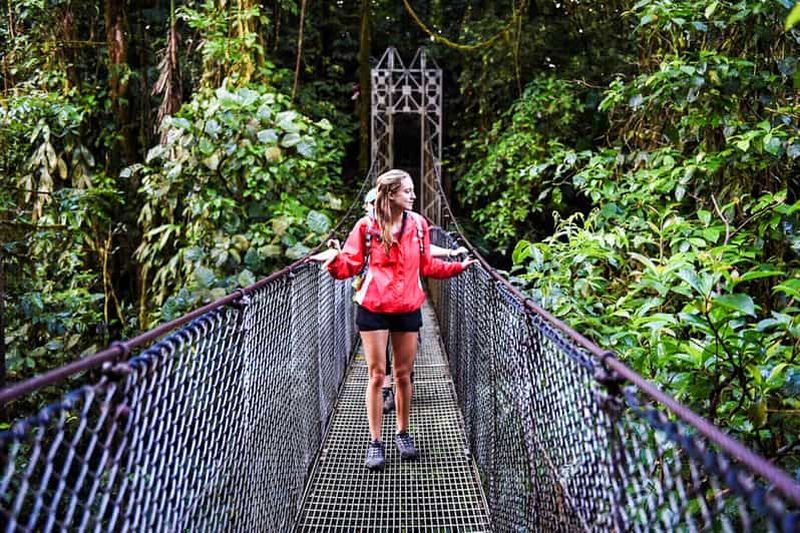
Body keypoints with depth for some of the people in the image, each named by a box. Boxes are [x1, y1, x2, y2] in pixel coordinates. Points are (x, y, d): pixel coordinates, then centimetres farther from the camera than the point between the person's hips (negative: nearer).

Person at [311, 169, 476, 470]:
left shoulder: (418, 224, 3)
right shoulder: (367, 226, -6)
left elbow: (427, 265, 12)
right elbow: (351, 265, -5)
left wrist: (458, 266, 6)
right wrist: (336, 259, -25)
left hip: (408, 309, 3)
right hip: (373, 309, -3)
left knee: (403, 374, 10)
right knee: (377, 375, 2)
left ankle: (403, 433, 27)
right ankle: (375, 442, 11)